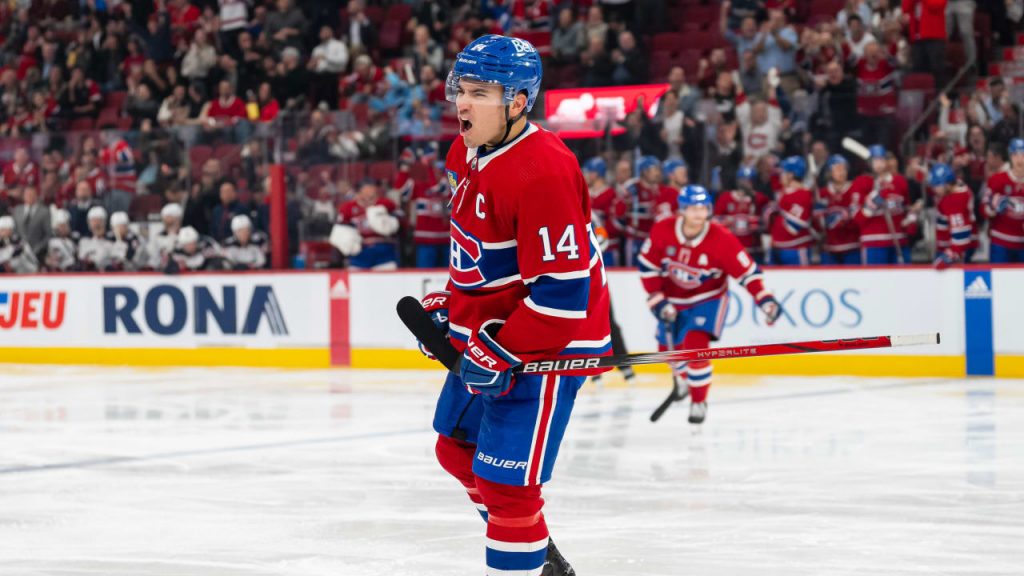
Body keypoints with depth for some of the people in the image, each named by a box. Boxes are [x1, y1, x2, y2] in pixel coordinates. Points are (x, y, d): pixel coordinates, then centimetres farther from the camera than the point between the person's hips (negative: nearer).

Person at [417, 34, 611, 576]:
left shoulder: (543, 173, -28)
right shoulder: (469, 151, 2)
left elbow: (562, 290, -29)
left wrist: (499, 355, -26)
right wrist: (446, 303, 12)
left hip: (548, 341, -10)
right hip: (486, 329, 11)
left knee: (506, 479, -13)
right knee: (458, 448, 23)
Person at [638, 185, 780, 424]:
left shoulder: (722, 239, -27)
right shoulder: (662, 231, -21)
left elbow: (747, 271, -22)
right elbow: (647, 266, -9)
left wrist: (764, 299, -35)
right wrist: (657, 300, -12)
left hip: (707, 298, -3)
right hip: (672, 297, 3)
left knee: (695, 346, -20)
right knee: (669, 347, 15)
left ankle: (699, 402, 0)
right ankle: (681, 375, 52)